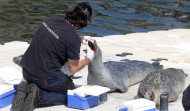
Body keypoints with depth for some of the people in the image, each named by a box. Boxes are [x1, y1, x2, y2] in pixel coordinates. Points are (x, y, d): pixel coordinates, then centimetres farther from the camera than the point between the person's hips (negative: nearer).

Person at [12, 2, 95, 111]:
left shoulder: (53, 20, 2)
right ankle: (40, 96, -8)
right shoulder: (73, 38, -19)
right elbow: (73, 69, -6)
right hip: (45, 77, -7)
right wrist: (89, 58, 12)